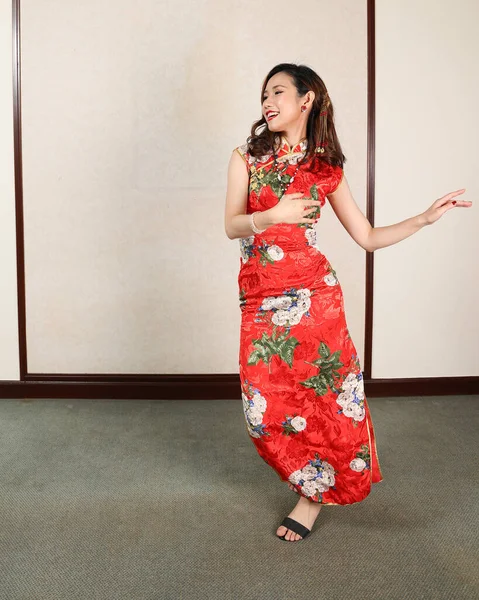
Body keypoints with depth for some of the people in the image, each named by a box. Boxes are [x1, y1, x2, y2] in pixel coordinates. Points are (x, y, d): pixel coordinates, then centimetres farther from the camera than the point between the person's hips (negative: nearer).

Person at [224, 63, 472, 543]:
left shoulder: (327, 169, 7)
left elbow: (368, 238, 8)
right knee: (265, 409, 2)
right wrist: (272, 216, -19)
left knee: (324, 398, 0)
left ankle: (315, 492, 25)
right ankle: (312, 480, 30)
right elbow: (231, 225, -1)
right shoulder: (247, 156, 8)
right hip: (260, 300, 2)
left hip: (312, 294, -1)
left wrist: (426, 217, -1)